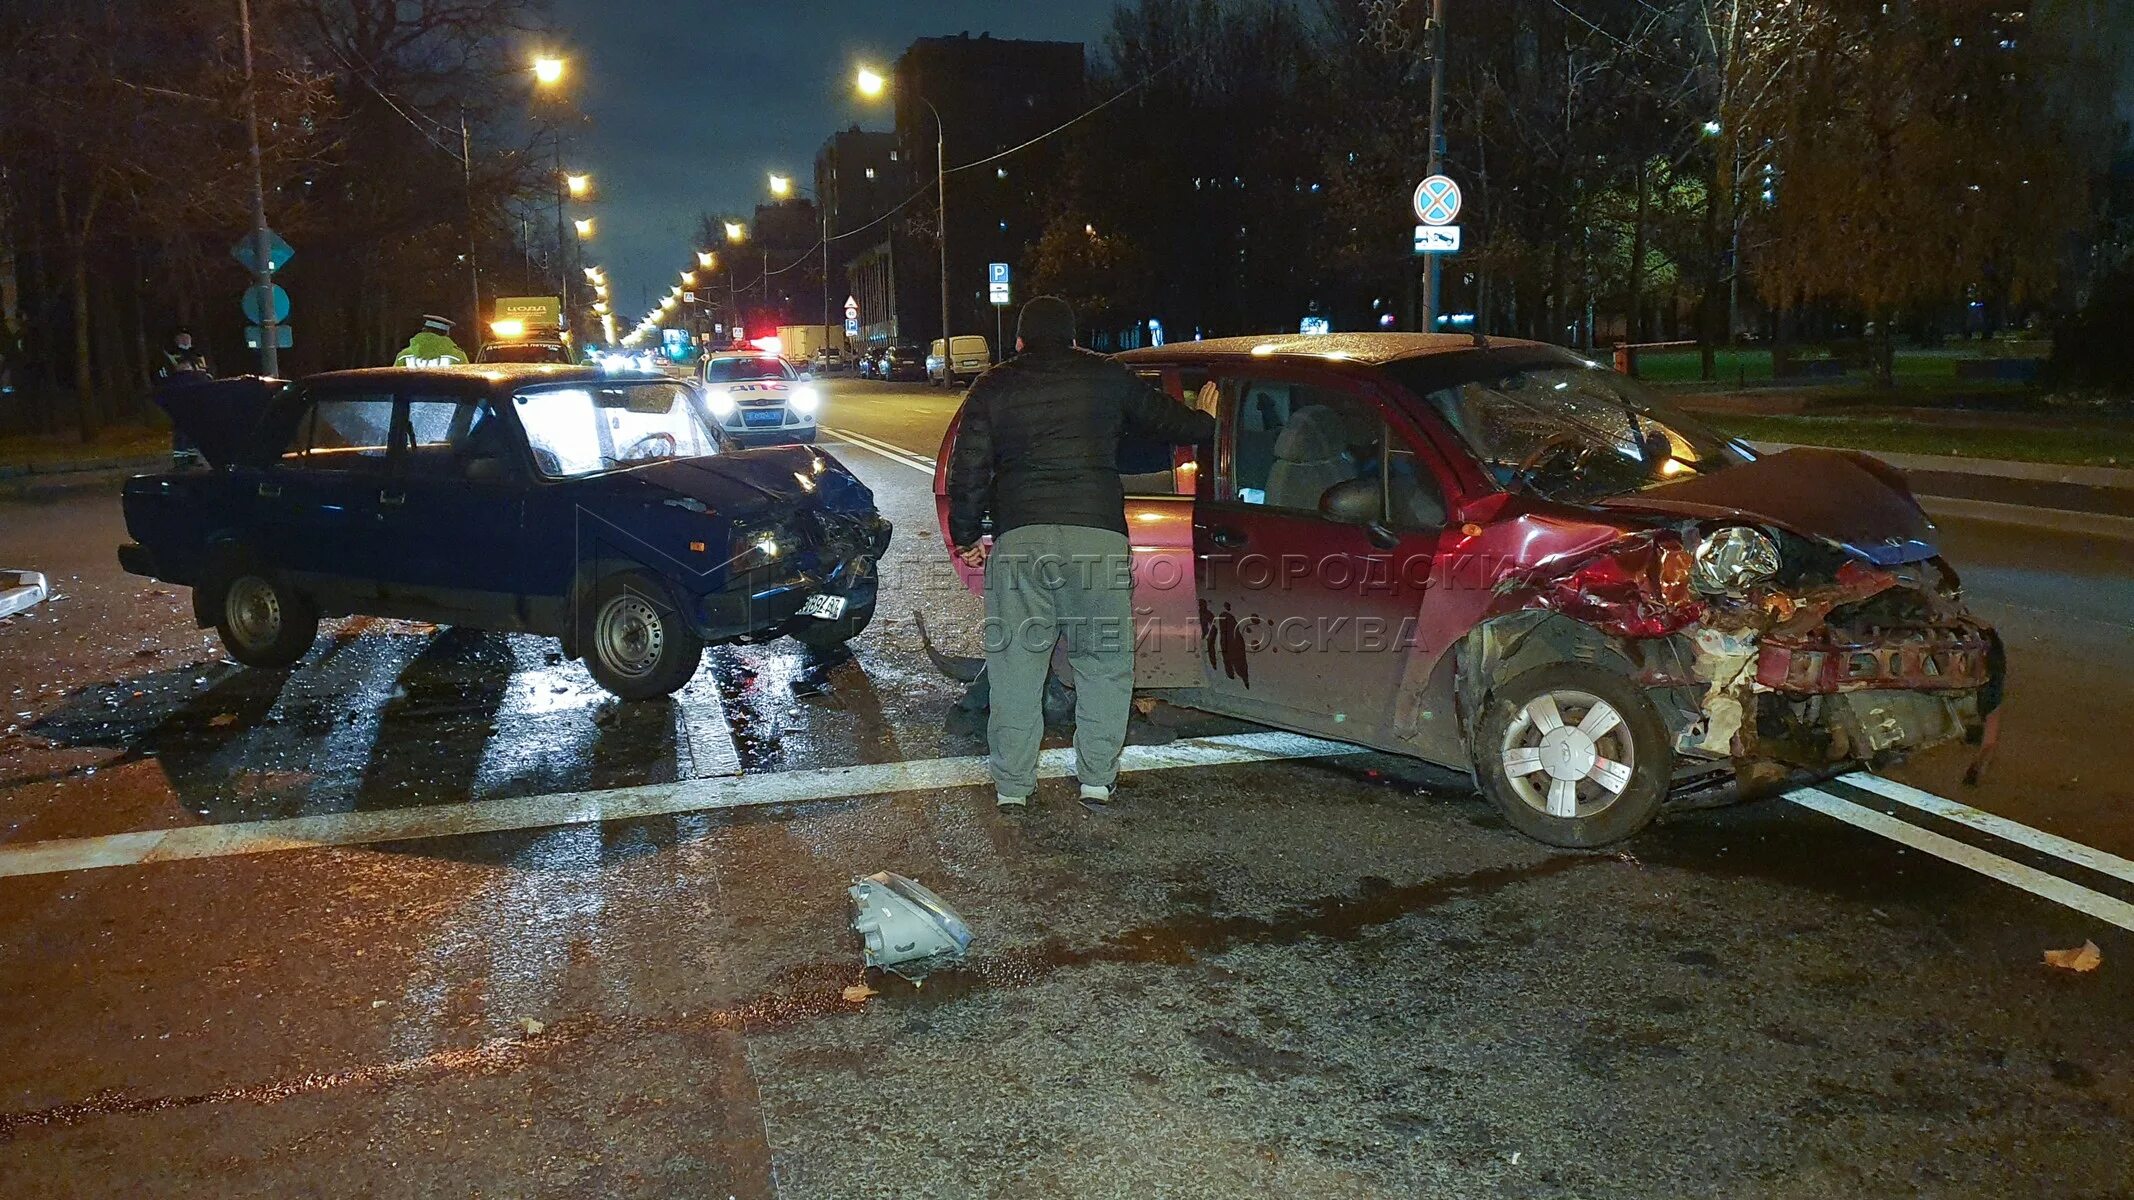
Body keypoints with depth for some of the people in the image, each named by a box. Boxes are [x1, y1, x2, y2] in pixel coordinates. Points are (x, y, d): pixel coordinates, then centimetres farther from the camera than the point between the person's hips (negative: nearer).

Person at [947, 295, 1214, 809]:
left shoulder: (993, 387, 13)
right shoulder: (1106, 377, 13)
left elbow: (967, 468, 6)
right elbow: (1164, 417, 26)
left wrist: (966, 535, 16)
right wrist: (1212, 427, 44)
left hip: (1019, 539, 1)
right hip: (1098, 535, 0)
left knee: (1016, 666, 7)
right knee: (1104, 663, 11)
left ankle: (1011, 785, 12)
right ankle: (1097, 777, 14)